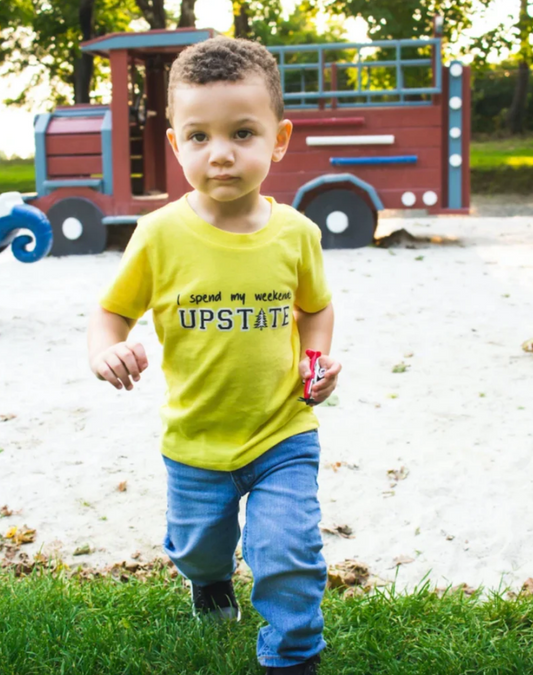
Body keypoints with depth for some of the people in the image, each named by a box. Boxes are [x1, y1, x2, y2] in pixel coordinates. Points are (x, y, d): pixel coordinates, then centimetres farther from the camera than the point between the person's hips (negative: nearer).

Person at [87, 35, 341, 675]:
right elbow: (111, 312, -4)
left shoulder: (295, 233, -9)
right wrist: (105, 352, -24)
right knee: (198, 548, 22)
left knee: (290, 559, -4)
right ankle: (210, 580, 59)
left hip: (283, 435, 0)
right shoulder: (160, 236, -15)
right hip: (194, 440, 1)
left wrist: (317, 358, -8)